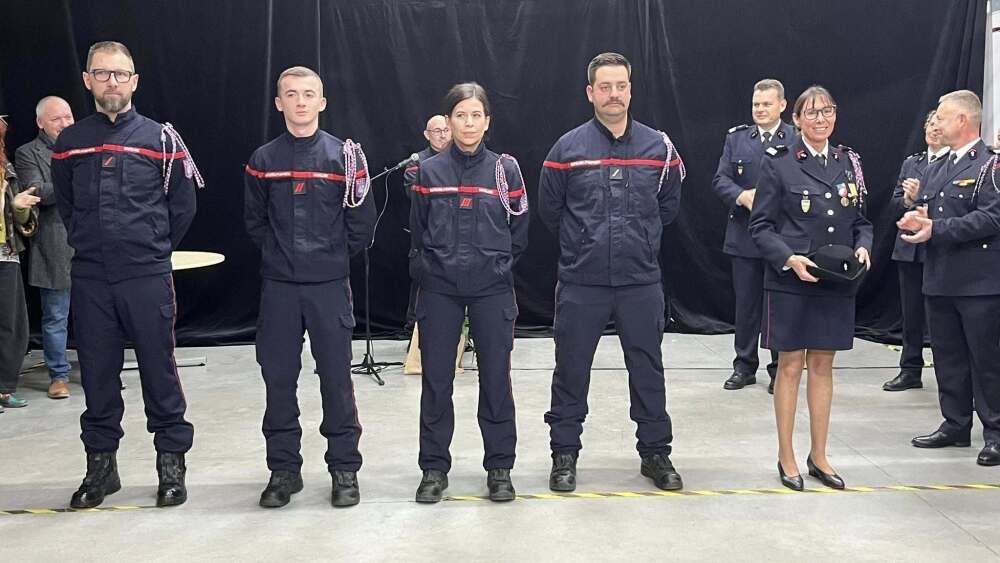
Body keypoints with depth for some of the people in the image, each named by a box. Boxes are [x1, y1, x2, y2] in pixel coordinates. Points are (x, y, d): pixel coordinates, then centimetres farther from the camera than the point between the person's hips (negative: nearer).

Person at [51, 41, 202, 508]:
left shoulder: (160, 138, 0)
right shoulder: (70, 142, 7)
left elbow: (183, 203, 6)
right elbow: (64, 203, 19)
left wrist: (156, 246, 7)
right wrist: (87, 242, 13)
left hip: (147, 277, -2)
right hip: (90, 278, 3)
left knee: (159, 370, 2)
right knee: (97, 373, 8)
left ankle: (171, 462, 13)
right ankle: (100, 464, 20)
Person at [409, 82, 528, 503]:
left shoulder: (505, 169, 2)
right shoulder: (428, 171, 3)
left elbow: (519, 230, 7)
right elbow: (418, 231, 10)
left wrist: (495, 263, 7)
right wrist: (439, 262, 8)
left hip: (492, 290, 0)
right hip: (439, 290, 1)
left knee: (495, 378, 3)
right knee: (436, 380, 3)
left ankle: (499, 467, 16)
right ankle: (434, 468, 15)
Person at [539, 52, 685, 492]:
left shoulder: (659, 147, 2)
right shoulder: (568, 148, -3)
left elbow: (668, 206, 17)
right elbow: (549, 210, 9)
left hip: (641, 281, 2)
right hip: (580, 282, -1)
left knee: (648, 369, 9)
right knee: (571, 370, 7)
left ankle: (655, 452, 23)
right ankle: (564, 454, 20)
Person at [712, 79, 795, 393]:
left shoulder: (798, 140, -1)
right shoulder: (736, 138, 8)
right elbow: (720, 179, 2)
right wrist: (742, 195, -17)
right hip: (745, 236, 2)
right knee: (746, 304, 10)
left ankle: (779, 368, 17)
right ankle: (744, 366, 21)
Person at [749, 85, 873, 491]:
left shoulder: (848, 162, 8)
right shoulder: (778, 163, -5)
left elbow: (861, 220, 14)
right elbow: (761, 226, -6)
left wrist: (862, 247, -6)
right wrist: (790, 258, -19)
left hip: (836, 282, 4)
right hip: (790, 282, -4)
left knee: (823, 365, 11)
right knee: (790, 366, 4)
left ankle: (818, 456, 21)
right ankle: (786, 456, 15)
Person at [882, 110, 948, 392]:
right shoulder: (911, 163, 15)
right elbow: (895, 203, 10)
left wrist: (919, 197, -19)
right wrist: (908, 200, -10)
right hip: (910, 249, 6)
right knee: (911, 314, 12)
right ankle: (910, 371, 22)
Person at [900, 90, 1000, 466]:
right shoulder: (935, 171, 16)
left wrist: (936, 229, -21)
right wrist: (915, 220, -5)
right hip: (939, 279, 7)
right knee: (948, 358, 13)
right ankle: (955, 425, 24)